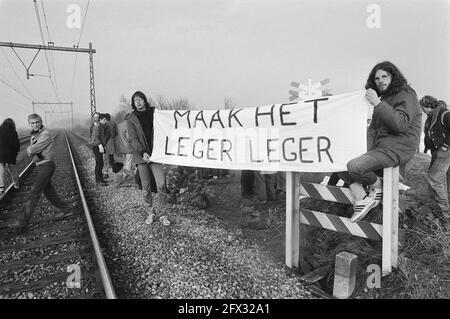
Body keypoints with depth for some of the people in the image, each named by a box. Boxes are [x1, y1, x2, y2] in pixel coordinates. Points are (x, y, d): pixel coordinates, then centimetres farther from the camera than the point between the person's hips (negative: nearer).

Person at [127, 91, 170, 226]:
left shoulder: (154, 113, 8)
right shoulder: (131, 119, 6)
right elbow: (132, 139, -2)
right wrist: (143, 152, -16)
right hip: (141, 156, 0)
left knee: (161, 184, -9)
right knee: (146, 187, 4)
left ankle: (161, 213, 4)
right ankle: (151, 212, 21)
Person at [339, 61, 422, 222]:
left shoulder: (406, 95, -6)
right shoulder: (383, 98, 21)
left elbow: (401, 124, -23)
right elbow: (373, 128, 16)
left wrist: (378, 104, -27)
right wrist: (368, 150, -1)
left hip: (397, 149, -9)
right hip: (381, 146, 9)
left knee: (354, 166, -28)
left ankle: (377, 186, 2)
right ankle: (361, 200, -9)